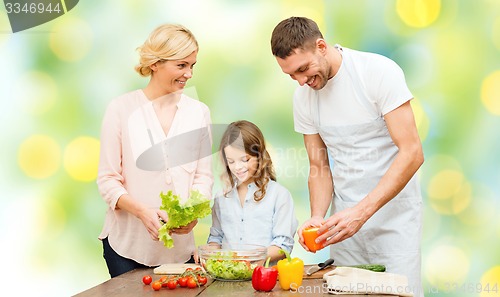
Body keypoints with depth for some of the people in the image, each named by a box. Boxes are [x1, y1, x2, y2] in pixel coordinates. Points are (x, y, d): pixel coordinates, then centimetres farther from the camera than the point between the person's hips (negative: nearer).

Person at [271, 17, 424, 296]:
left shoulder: (380, 71, -14)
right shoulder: (303, 97, 3)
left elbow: (412, 153, -18)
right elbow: (319, 167, 9)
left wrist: (361, 212, -25)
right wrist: (317, 218, -10)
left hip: (394, 211, -4)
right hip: (346, 218, 4)